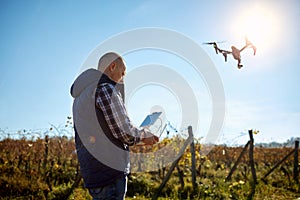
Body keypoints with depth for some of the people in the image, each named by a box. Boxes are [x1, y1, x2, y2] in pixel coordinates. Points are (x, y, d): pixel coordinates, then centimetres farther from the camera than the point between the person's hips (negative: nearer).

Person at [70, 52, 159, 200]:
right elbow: (124, 131, -15)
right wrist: (144, 136, 4)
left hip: (89, 170, 10)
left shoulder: (80, 96, 19)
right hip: (109, 167, -9)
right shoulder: (106, 89, -12)